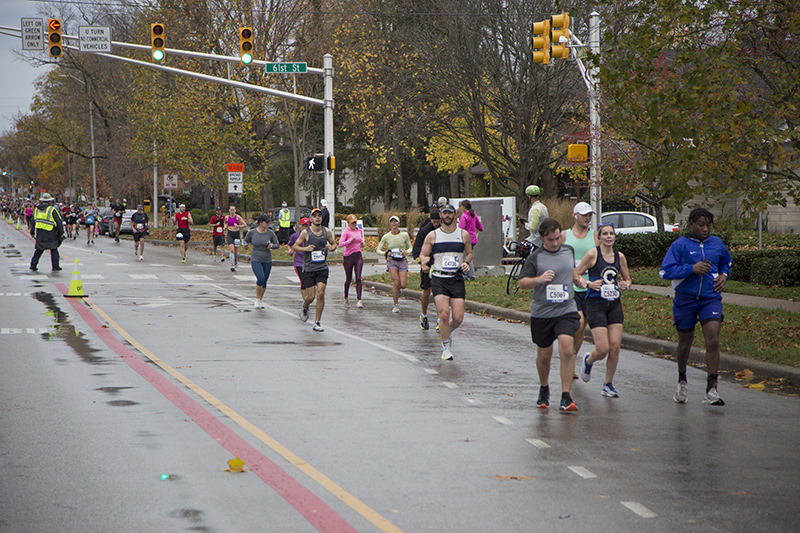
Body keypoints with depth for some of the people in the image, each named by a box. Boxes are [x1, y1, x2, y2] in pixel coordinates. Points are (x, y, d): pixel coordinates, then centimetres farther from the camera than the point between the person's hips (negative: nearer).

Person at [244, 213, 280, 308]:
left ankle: (261, 300, 30)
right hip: (256, 260, -2)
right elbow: (246, 240, 11)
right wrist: (246, 244, -11)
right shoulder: (252, 232, -6)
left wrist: (272, 246, -20)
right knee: (260, 279, -21)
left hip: (267, 260, 2)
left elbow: (277, 245, 1)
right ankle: (257, 300, -4)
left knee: (264, 282, 7)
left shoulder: (270, 233, -5)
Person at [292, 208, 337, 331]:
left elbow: (334, 244, 18)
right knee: (311, 296, -2)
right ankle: (305, 307, 36)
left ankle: (317, 323, 0)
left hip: (322, 268, 2)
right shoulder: (305, 232, -5)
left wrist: (332, 248, -5)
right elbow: (294, 246, 1)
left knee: (321, 294, -10)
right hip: (309, 268, -2)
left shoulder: (327, 232, 4)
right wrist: (305, 248, -17)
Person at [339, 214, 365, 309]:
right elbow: (340, 244, -19)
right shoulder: (346, 232, -9)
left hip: (358, 256, 4)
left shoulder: (360, 231, 9)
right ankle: (346, 296, 32)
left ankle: (359, 300, -12)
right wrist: (352, 239, -25)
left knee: (358, 278, -8)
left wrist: (362, 243, 5)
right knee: (348, 279, 6)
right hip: (348, 257, -4)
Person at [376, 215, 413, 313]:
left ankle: (397, 290, 28)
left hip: (402, 261, 1)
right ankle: (396, 305, -3)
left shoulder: (404, 235, 0)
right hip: (391, 261, -1)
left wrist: (406, 252, -11)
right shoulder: (386, 237, 0)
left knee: (403, 285, -10)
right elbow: (378, 250, 8)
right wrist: (385, 253, -12)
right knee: (396, 282, -18)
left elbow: (410, 248, 11)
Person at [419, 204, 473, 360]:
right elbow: (422, 255, 10)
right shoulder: (432, 236, 4)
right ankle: (446, 347, 0)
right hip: (439, 279, -1)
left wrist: (466, 263, 0)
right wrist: (424, 261, -14)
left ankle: (447, 332, 30)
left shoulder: (464, 234, 7)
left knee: (458, 318, -5)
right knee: (444, 313, -18)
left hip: (457, 279, 2)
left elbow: (469, 253, 21)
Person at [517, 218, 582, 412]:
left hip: (566, 311, 1)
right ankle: (544, 389, 37)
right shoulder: (535, 257, -6)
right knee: (544, 355, 10)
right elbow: (521, 283, -7)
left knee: (567, 350, -17)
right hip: (541, 313, -1)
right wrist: (539, 279, -21)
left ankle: (566, 397, -13)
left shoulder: (569, 251, 7)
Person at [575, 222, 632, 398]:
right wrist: (588, 283, -16)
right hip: (596, 304, -4)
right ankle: (588, 361, 25)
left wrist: (625, 284, -2)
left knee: (615, 347, -4)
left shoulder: (619, 256, 8)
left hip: (615, 304, 4)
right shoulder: (592, 254, -5)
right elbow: (576, 274, 0)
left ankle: (608, 384, 12)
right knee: (603, 349, -11)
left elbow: (627, 278, 20)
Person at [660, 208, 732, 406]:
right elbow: (665, 271, -13)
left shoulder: (717, 243, 6)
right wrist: (692, 269, -21)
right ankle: (682, 381, 38)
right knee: (685, 343, 12)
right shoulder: (680, 245, -7)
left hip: (711, 299, 2)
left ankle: (712, 389, -16)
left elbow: (726, 262, 26)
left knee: (713, 341, -16)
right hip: (685, 299, -2)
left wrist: (724, 275, 4)